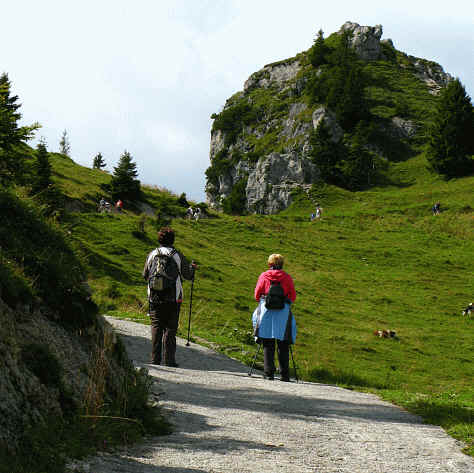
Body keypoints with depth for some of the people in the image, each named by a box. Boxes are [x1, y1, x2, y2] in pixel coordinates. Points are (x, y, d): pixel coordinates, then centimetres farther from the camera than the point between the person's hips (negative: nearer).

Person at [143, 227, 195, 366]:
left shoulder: (152, 254, 3)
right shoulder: (177, 255, -4)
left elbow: (145, 275, 10)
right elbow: (188, 275, 0)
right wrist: (192, 267, 21)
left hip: (155, 297, 2)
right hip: (173, 298, -2)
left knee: (156, 327, 8)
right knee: (170, 329, 2)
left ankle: (155, 359, 5)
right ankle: (169, 359, -2)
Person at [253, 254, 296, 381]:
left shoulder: (263, 276, 3)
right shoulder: (287, 277, 3)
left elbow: (257, 295, 7)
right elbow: (293, 297, 3)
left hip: (266, 311, 0)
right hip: (283, 313, 0)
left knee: (268, 345, 4)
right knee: (283, 346, 6)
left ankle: (268, 373, -2)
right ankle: (284, 375, 5)